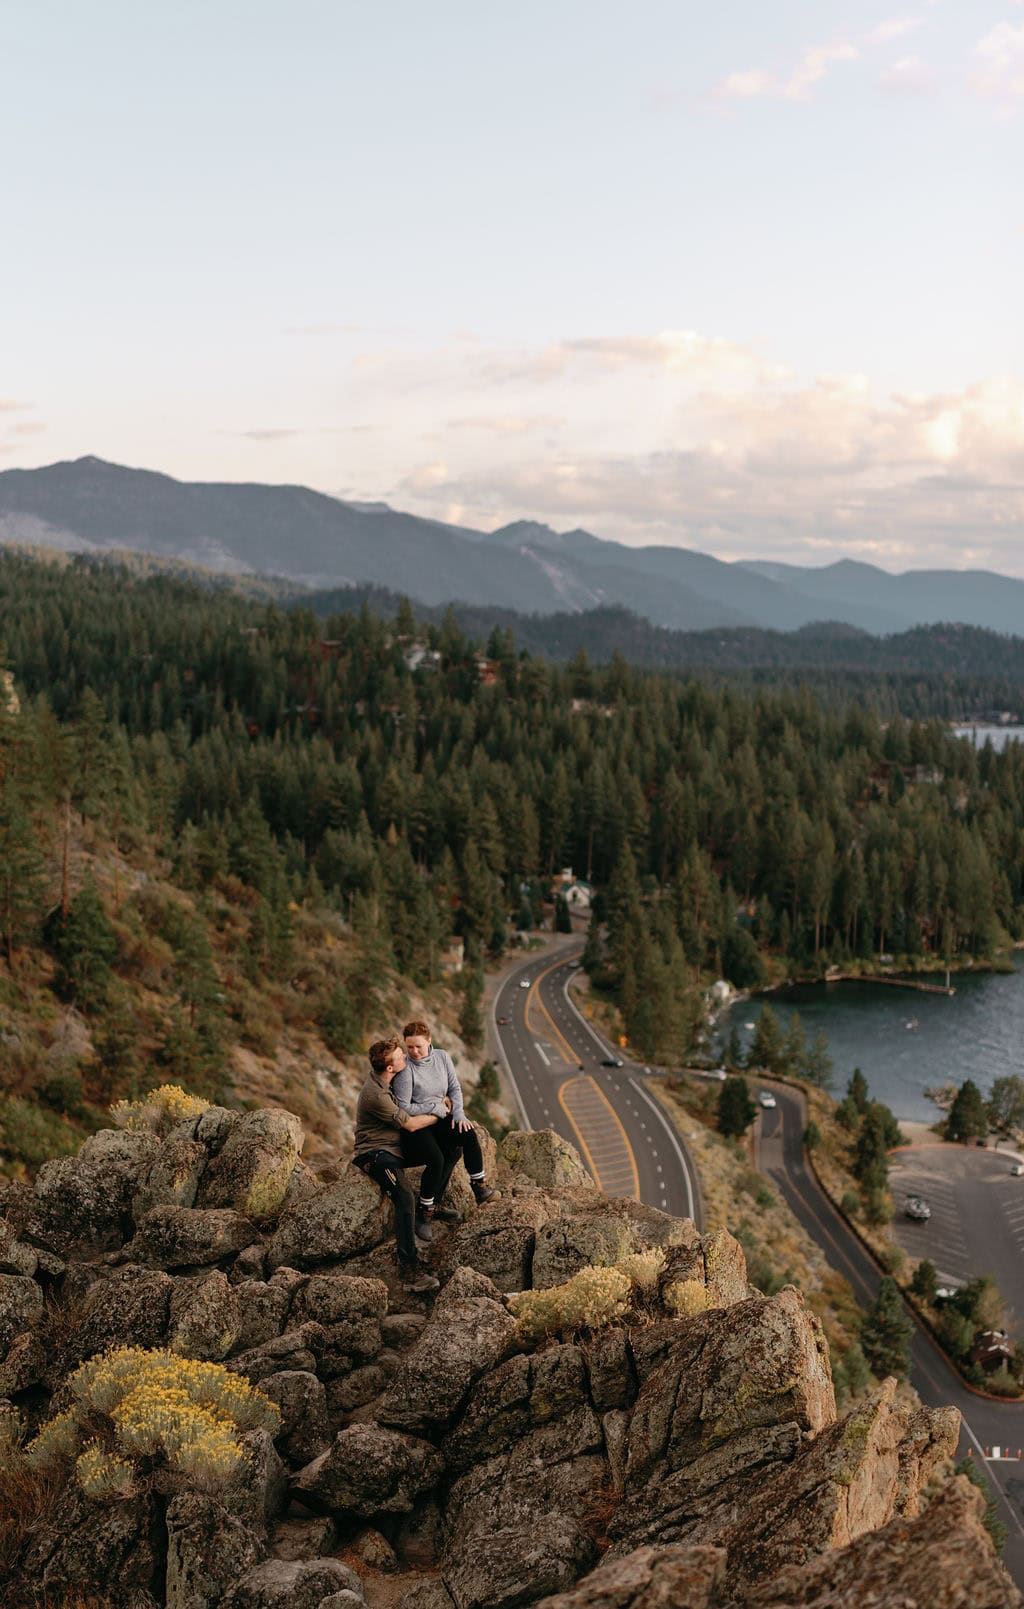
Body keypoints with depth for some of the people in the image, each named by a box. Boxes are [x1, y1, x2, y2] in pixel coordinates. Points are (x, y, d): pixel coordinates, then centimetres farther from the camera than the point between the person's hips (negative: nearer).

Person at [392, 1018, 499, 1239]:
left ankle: (480, 1187, -14)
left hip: (440, 1120, 5)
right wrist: (437, 1107, -12)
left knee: (467, 1133, -24)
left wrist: (458, 1113, -7)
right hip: (414, 1125, -5)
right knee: (436, 1159, -30)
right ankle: (424, 1212, -14)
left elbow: (455, 1088, 9)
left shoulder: (442, 1057, 3)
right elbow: (403, 1107, -15)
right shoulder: (405, 1069, -14)